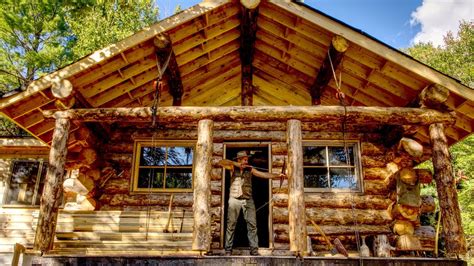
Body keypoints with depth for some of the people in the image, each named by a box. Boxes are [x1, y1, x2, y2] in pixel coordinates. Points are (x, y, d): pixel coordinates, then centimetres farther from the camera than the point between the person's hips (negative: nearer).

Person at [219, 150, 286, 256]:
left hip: (248, 200, 2)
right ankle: (228, 249, 11)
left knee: (252, 224, -2)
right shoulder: (233, 167, 2)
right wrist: (236, 164, -19)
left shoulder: (250, 169, 7)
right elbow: (221, 162, -12)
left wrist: (277, 176, -12)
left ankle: (254, 249, 4)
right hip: (234, 199, -2)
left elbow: (264, 174, 0)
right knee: (231, 224, 2)